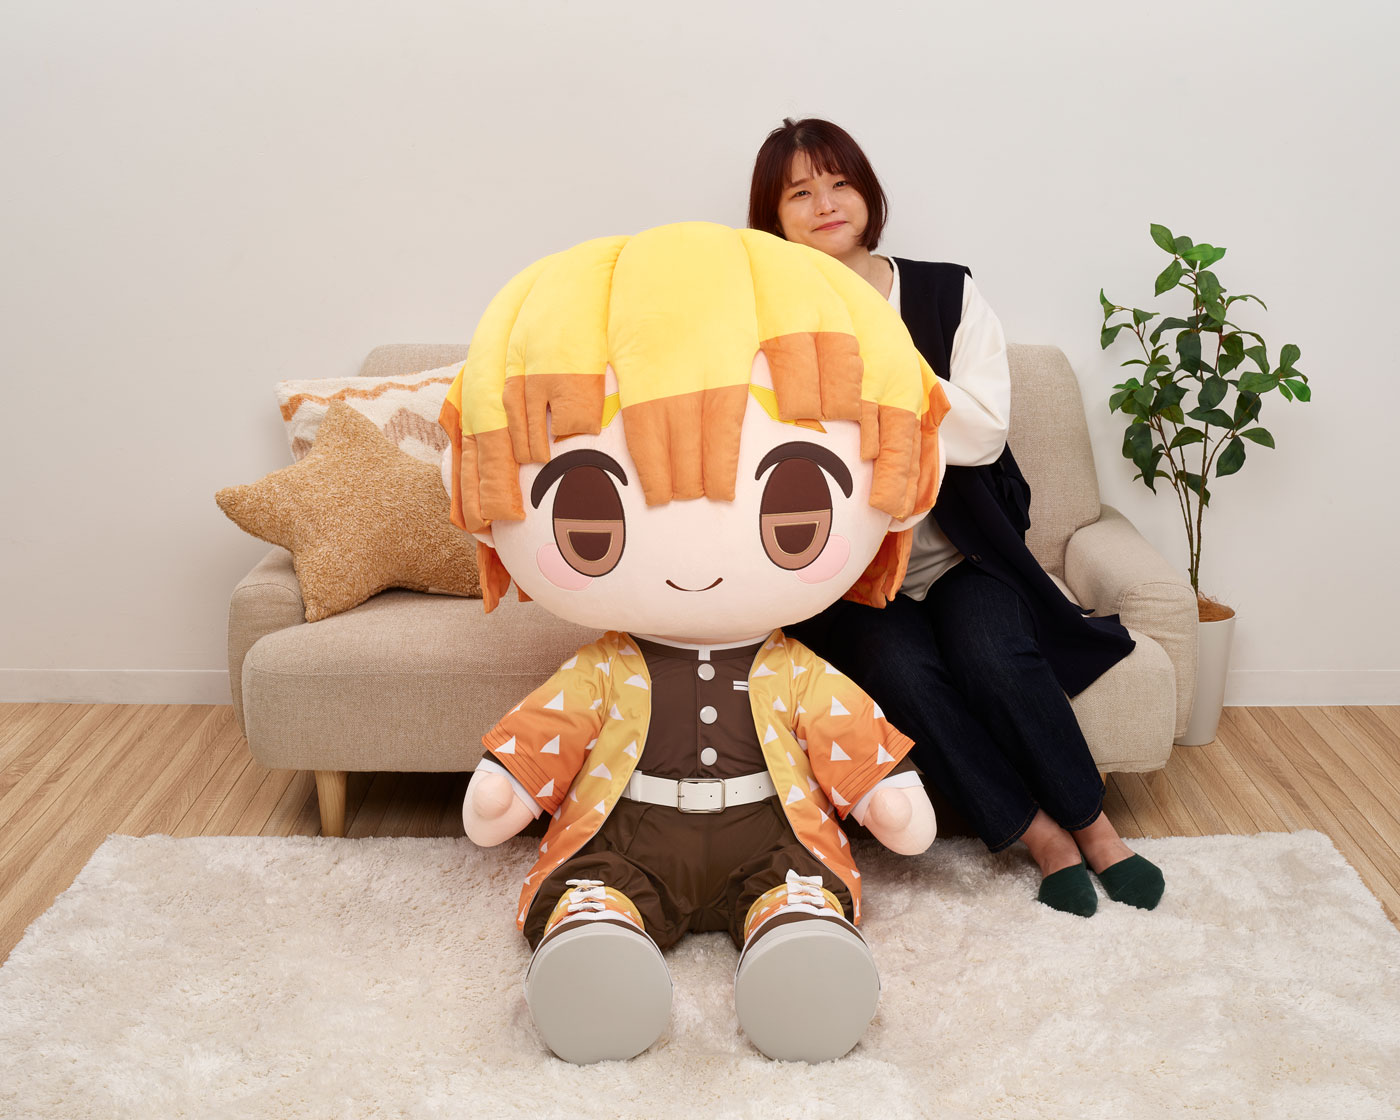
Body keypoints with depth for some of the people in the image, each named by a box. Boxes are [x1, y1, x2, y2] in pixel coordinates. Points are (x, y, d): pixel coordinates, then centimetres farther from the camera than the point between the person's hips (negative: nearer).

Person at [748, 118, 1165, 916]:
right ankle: (1043, 839, -13)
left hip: (958, 550, 1)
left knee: (990, 648, -27)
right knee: (899, 664, -28)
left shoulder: (947, 294, 4)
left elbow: (983, 431, -10)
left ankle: (1095, 826, -6)